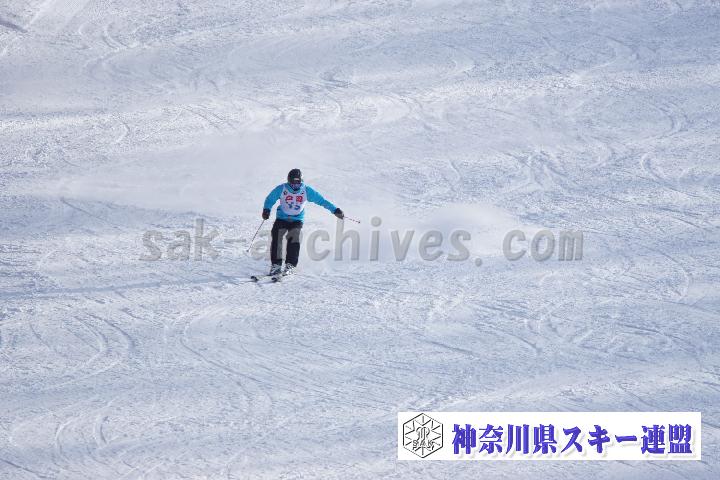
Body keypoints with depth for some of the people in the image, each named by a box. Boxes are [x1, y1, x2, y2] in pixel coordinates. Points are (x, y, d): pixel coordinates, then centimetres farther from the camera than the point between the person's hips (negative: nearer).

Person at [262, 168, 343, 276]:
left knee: (294, 239, -22)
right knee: (276, 239, -16)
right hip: (282, 218, 1)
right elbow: (270, 199, 5)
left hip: (297, 220, -1)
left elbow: (321, 200, -1)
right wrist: (266, 210, -13)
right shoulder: (282, 189, -6)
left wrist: (335, 210, -3)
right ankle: (276, 265, -9)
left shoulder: (306, 190, -5)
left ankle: (290, 266, -20)